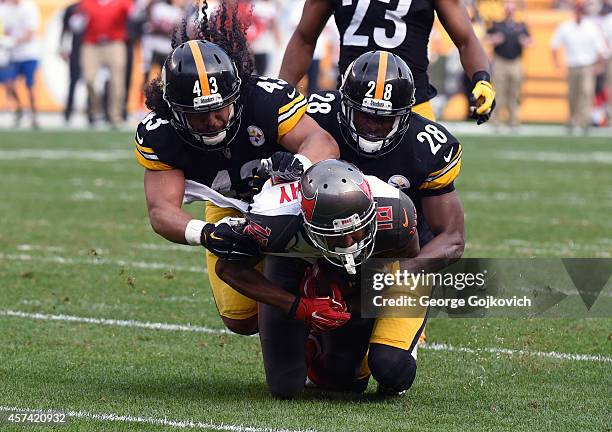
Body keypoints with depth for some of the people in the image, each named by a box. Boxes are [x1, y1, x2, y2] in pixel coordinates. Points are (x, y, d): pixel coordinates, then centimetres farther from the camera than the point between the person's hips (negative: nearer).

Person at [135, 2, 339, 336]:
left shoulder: (266, 98, -34)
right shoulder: (159, 136, -27)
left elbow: (322, 142, -43)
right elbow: (162, 211, -32)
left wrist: (300, 162, -68)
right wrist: (204, 233, -55)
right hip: (232, 210, 3)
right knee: (240, 319, 0)